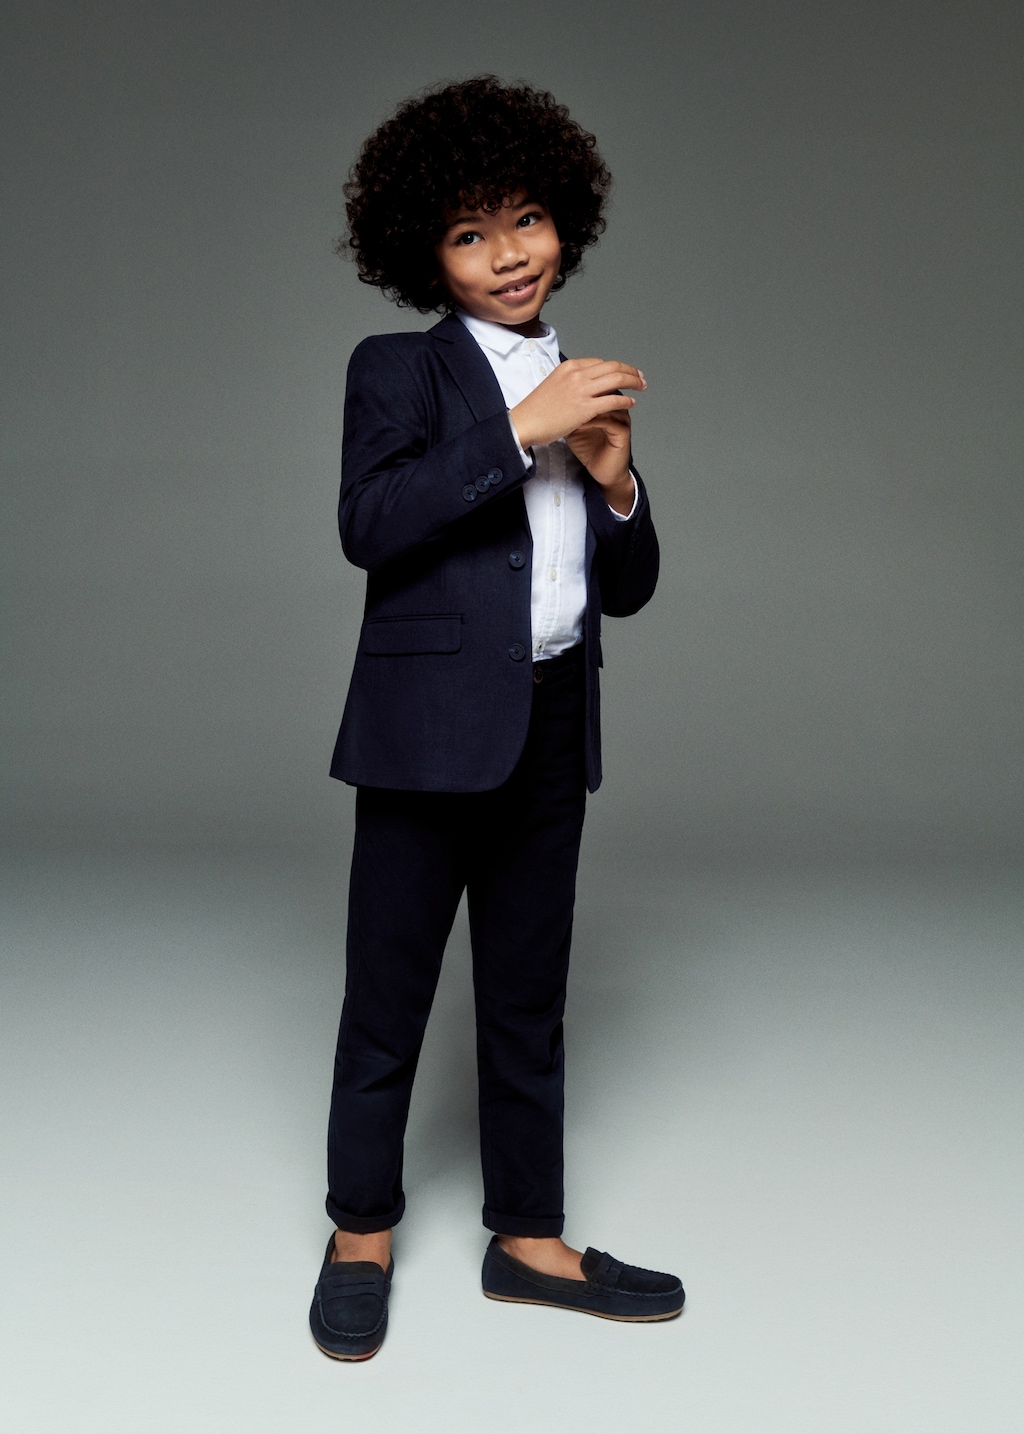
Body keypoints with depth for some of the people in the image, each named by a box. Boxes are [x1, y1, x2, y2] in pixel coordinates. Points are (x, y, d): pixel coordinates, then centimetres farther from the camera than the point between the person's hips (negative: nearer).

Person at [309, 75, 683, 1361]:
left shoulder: (585, 391, 15)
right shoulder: (398, 370, 0)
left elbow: (627, 588, 15)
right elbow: (370, 525, -18)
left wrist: (613, 480, -4)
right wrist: (521, 431, -20)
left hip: (552, 728, 5)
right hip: (431, 724, -5)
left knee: (527, 998, 14)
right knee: (388, 997, 5)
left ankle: (528, 1240, 27)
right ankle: (360, 1238, 24)